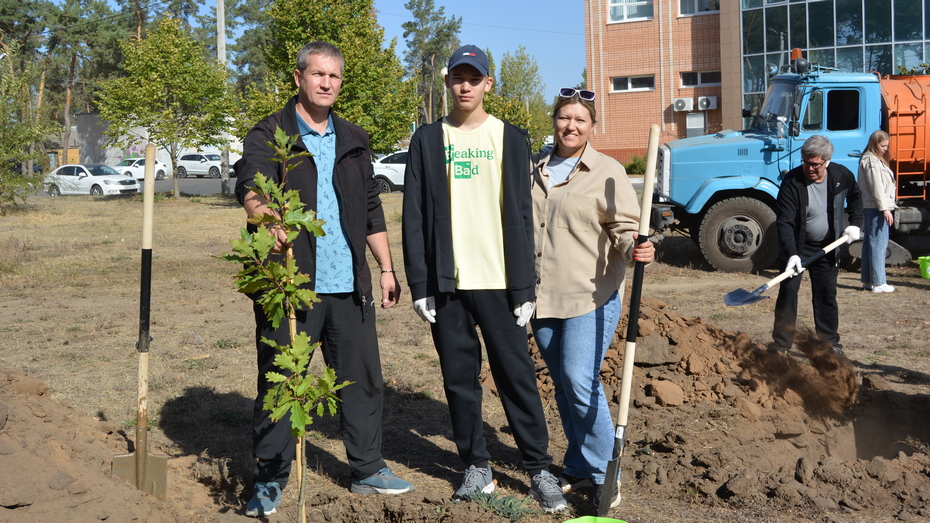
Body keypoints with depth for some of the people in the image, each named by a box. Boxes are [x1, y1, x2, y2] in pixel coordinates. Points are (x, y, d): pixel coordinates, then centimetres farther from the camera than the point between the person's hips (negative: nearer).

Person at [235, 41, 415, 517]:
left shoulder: (353, 141, 15)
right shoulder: (269, 135, -1)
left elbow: (371, 210, 20)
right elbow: (251, 186, -21)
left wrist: (386, 268, 16)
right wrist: (268, 218, -43)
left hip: (348, 284, 5)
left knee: (362, 378, 10)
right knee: (278, 383, 3)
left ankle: (367, 469, 25)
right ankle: (269, 481, 16)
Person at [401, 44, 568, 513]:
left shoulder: (511, 138, 6)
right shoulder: (427, 140, 7)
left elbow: (521, 215, 2)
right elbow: (414, 216, 4)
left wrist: (525, 286, -3)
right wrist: (419, 284, -3)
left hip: (499, 281, -1)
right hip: (447, 282, 1)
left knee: (517, 376, 0)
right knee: (459, 378, 7)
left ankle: (539, 470, 10)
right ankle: (476, 467, 19)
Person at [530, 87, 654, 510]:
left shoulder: (608, 173, -3)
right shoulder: (535, 171, 13)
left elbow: (624, 228, -6)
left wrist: (636, 249, -28)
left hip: (591, 296, -5)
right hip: (543, 297, 6)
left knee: (580, 381, -13)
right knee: (563, 384, 11)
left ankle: (602, 473, 2)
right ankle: (578, 469, 24)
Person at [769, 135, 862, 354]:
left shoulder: (842, 175, -10)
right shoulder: (792, 181, -22)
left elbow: (855, 197, 14)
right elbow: (784, 221, -26)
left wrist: (855, 223, 3)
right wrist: (791, 254, -36)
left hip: (827, 247, 3)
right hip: (797, 246, -3)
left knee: (827, 294, 9)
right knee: (788, 290, -8)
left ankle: (830, 342, 21)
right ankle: (781, 343, 0)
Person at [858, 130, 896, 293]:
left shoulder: (877, 160, 20)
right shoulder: (872, 161, -14)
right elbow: (876, 187, -19)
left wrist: (885, 207, 20)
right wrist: (885, 209, -20)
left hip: (869, 208, 11)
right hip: (876, 208, -11)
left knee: (870, 243, 12)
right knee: (878, 245, -9)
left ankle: (867, 280, 18)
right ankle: (878, 283, -7)